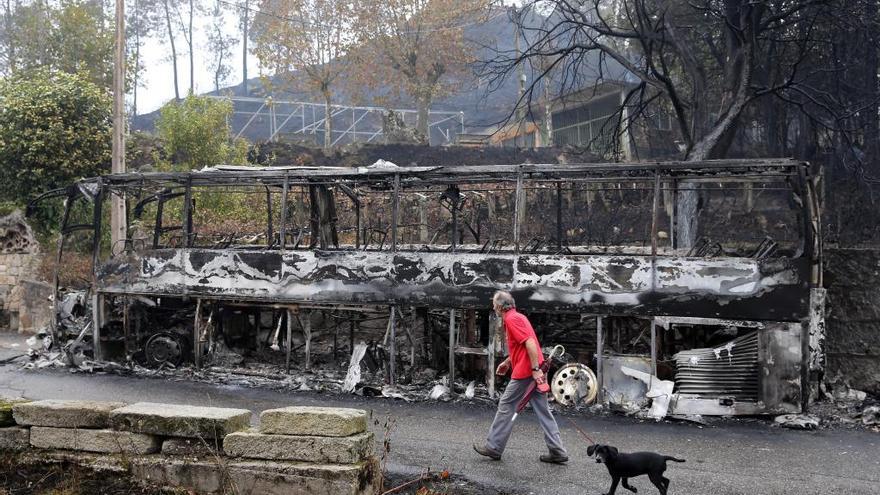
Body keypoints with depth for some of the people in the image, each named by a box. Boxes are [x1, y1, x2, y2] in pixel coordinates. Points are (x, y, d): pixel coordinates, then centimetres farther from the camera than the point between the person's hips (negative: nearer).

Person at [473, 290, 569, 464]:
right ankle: (557, 451, 6)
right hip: (534, 371, 9)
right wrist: (507, 362, 33)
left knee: (506, 406, 2)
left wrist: (535, 369, -24)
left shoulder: (511, 319, -12)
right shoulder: (517, 316, 19)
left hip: (525, 372, -9)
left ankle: (494, 447, 10)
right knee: (542, 410, 8)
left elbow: (530, 343, -22)